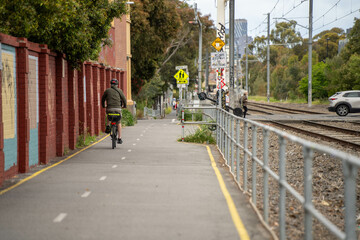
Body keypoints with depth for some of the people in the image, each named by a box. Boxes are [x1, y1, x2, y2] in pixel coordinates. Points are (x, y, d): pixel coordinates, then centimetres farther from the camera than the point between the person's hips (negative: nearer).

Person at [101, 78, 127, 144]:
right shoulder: (119, 90, 8)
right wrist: (124, 106, 30)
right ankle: (119, 138, 9)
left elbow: (103, 99, 20)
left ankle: (108, 126, 13)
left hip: (109, 108, 1)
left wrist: (103, 106, 38)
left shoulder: (107, 90, 10)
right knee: (119, 123, 13)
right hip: (118, 108, -1)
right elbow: (124, 99, 11)